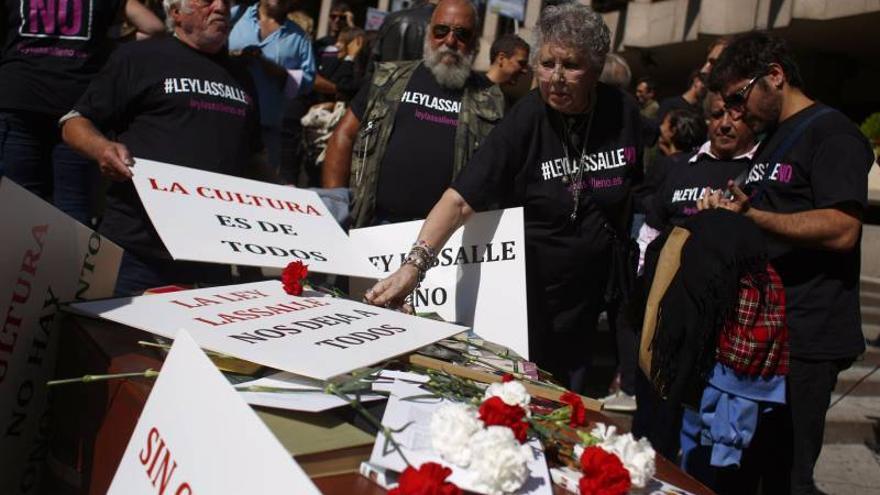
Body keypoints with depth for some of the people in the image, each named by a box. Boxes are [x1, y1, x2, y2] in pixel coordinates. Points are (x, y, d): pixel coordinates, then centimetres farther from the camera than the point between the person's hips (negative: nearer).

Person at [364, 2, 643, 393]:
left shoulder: (622, 112, -5)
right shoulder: (523, 122, -17)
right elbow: (461, 199, -24)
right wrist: (415, 264, -38)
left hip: (592, 295, 3)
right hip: (529, 296, -3)